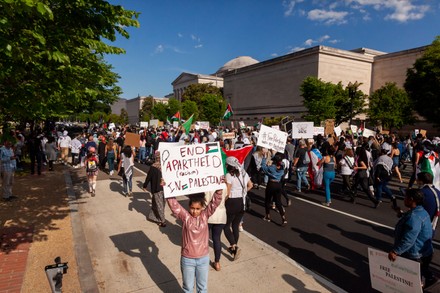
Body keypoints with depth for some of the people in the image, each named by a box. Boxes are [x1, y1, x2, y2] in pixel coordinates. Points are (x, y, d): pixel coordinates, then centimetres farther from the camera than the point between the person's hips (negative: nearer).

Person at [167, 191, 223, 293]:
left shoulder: (205, 215, -8)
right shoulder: (185, 216, -12)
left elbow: (215, 201, -19)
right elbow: (173, 204, -23)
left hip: (203, 258, 1)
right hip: (187, 259, -1)